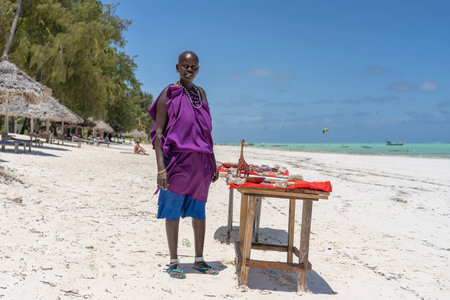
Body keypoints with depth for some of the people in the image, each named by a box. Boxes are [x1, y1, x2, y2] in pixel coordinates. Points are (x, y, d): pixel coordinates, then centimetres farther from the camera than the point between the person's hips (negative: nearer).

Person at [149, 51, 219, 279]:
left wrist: (213, 163, 14)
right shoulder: (168, 94, -4)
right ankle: (174, 261, 17)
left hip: (200, 162, 5)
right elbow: (158, 134, -8)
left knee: (199, 210, 12)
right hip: (177, 161, -5)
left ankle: (199, 259, 24)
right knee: (173, 211, 4)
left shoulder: (200, 93, 12)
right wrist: (161, 169, -16)